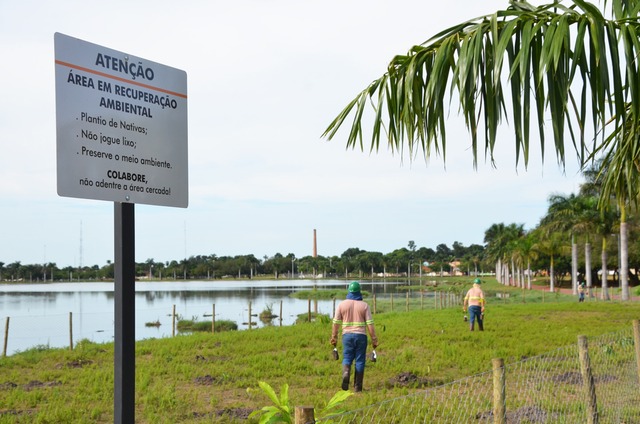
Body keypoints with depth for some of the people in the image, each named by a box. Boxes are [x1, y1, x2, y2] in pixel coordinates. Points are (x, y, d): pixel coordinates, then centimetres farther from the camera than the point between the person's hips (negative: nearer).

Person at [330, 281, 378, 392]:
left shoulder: (342, 304, 3)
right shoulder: (364, 305, 0)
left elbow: (336, 323, 3)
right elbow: (370, 323, -3)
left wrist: (334, 337, 11)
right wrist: (374, 339, 1)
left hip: (347, 335, 1)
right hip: (361, 335, -1)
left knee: (347, 358, 10)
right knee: (360, 361, 6)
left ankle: (346, 373, -20)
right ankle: (357, 386, 6)